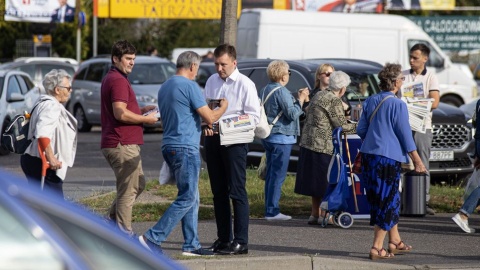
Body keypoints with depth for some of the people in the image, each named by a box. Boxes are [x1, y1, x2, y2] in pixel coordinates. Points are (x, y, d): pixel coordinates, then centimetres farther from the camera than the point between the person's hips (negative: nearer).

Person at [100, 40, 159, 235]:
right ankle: (124, 233, -1)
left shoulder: (112, 78, 19)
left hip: (116, 144, 11)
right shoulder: (118, 80, -15)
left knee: (138, 184, 18)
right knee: (128, 190, -4)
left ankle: (111, 219, 18)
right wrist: (146, 119, -12)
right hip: (123, 144, -11)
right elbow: (120, 113, -24)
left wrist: (142, 110, 16)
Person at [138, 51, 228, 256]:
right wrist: (223, 107, 7)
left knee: (192, 198, 13)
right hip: (185, 147, -9)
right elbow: (209, 118, -12)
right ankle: (152, 238, -12)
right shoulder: (190, 86, -12)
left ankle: (191, 245, 12)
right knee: (187, 198, -7)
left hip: (169, 146, 9)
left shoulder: (165, 87, 15)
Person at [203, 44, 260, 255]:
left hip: (235, 141, -7)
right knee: (218, 192, 12)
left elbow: (253, 116, -8)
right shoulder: (212, 81, 13)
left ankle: (240, 242, -6)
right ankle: (223, 238, 20)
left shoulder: (245, 84, -6)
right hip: (213, 139, 7)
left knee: (237, 192, -7)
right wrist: (206, 124, 0)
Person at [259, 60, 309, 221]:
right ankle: (272, 211, -7)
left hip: (268, 137, 9)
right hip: (281, 137, -9)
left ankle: (270, 209, 16)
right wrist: (301, 100, -6)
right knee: (278, 175, -6)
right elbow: (292, 114, -18)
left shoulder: (264, 91, 12)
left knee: (271, 174, 13)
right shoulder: (281, 92, -16)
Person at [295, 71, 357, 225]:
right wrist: (359, 127, 1)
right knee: (326, 180, -1)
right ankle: (324, 215, 2)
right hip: (323, 146, -9)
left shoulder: (318, 96, 15)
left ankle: (315, 214, 16)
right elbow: (341, 125, -12)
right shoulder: (334, 101, -12)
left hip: (308, 142, 9)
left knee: (316, 180, 13)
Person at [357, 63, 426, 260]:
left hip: (368, 155, 7)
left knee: (390, 199, 19)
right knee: (387, 201, 0)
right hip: (389, 156, -7)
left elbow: (361, 130, 14)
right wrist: (417, 161, -2)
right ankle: (377, 248, -1)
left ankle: (395, 241, 29)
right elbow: (405, 135, -10)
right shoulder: (398, 105, -12)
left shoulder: (370, 101, 8)